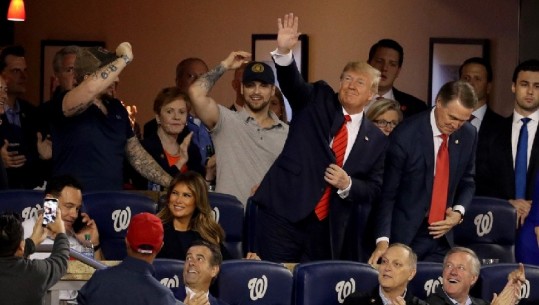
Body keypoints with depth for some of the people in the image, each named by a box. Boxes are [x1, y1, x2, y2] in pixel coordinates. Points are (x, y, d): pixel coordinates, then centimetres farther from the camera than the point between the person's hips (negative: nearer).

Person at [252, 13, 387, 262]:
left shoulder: (376, 140, 10)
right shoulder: (317, 101, 7)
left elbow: (374, 188, 10)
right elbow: (292, 83, -11)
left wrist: (347, 185, -10)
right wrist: (284, 52, -31)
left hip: (327, 228, 2)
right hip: (284, 215, -2)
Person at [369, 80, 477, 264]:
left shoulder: (468, 135, 1)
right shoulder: (405, 136, -14)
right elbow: (387, 193, -12)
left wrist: (459, 212, -3)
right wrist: (382, 240, -22)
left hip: (441, 237, 4)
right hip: (404, 237, -4)